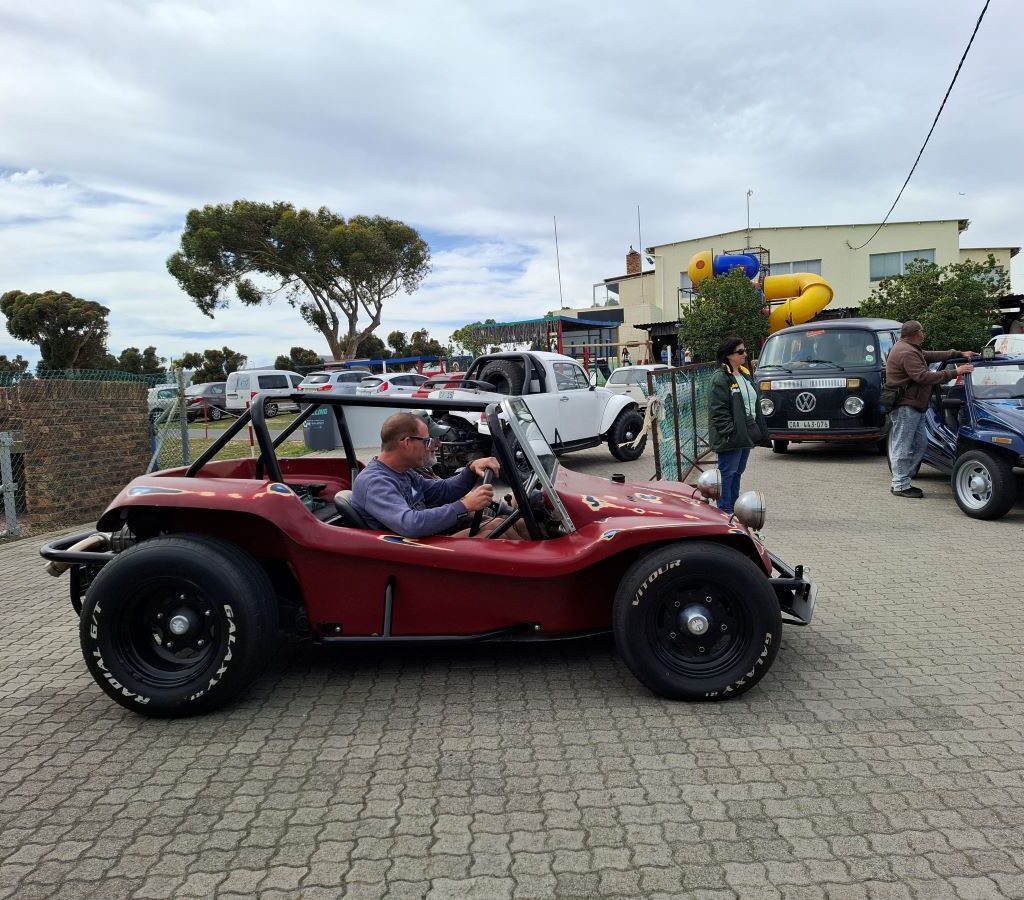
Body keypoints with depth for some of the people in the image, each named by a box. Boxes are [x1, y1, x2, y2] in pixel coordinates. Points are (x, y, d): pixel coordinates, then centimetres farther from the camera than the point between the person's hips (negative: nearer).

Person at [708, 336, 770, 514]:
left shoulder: (745, 375, 16)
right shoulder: (721, 378, -12)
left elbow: (755, 405, 20)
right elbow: (718, 410, -18)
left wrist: (759, 431, 15)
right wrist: (729, 432, -20)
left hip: (746, 435, 9)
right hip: (731, 437, -9)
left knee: (737, 472, 15)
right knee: (727, 473, -4)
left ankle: (733, 507, 25)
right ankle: (725, 510, 2)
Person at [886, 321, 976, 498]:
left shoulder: (911, 349, 17)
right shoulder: (906, 353, -19)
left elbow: (931, 355, 26)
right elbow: (924, 377, -25)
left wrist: (959, 353, 21)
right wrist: (955, 372, -21)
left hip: (914, 406, 11)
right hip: (905, 406, -11)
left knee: (920, 443, 13)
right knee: (902, 447, -6)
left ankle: (901, 481, 17)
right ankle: (900, 485, 0)